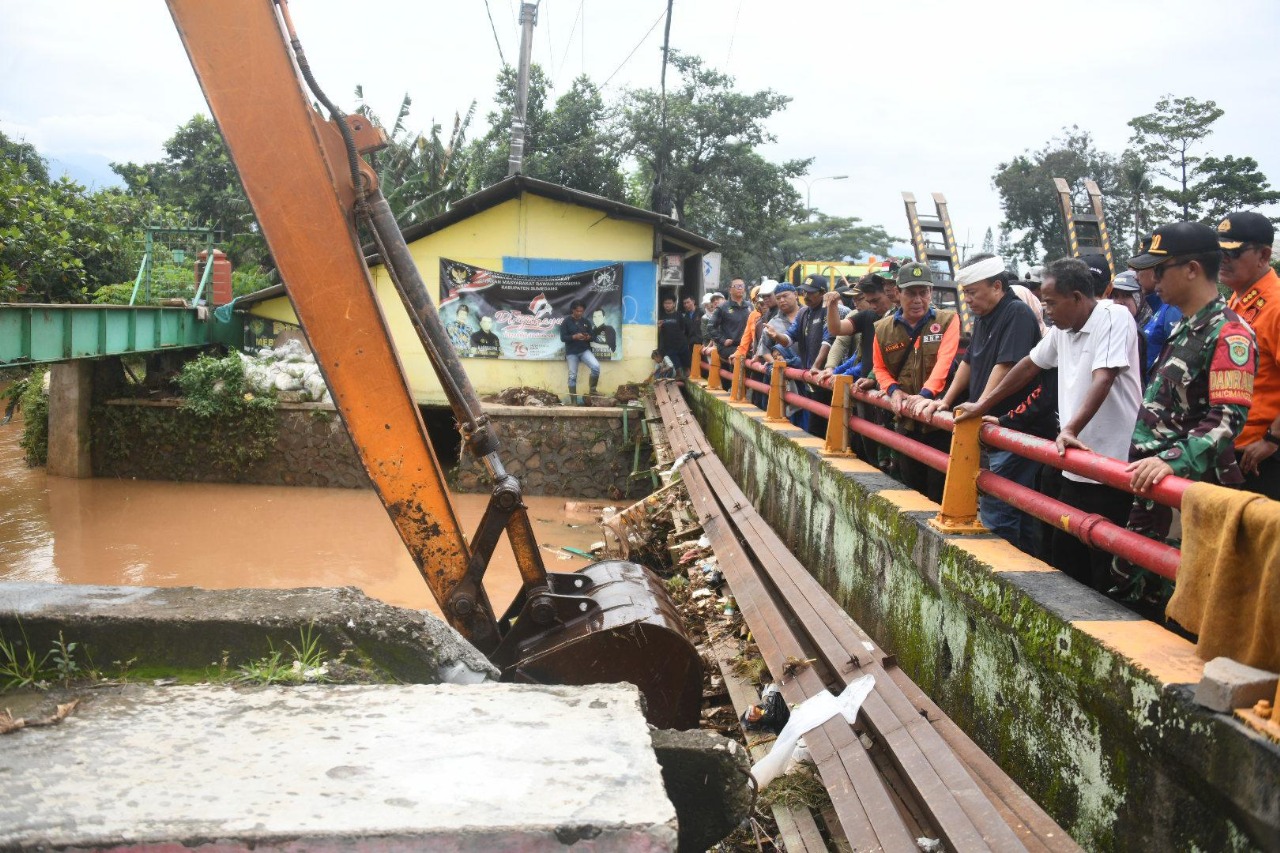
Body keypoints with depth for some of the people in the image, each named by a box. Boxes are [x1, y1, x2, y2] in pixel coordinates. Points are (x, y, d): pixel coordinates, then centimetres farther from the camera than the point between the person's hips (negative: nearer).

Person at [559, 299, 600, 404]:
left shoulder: (586, 321, 8)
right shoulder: (566, 321, -2)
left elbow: (592, 335, 11)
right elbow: (563, 337, -7)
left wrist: (589, 337, -13)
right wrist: (574, 337, -22)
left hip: (585, 350, 2)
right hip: (571, 352, -2)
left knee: (596, 367, -21)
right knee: (572, 376, 1)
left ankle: (592, 390, -4)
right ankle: (574, 401, 8)